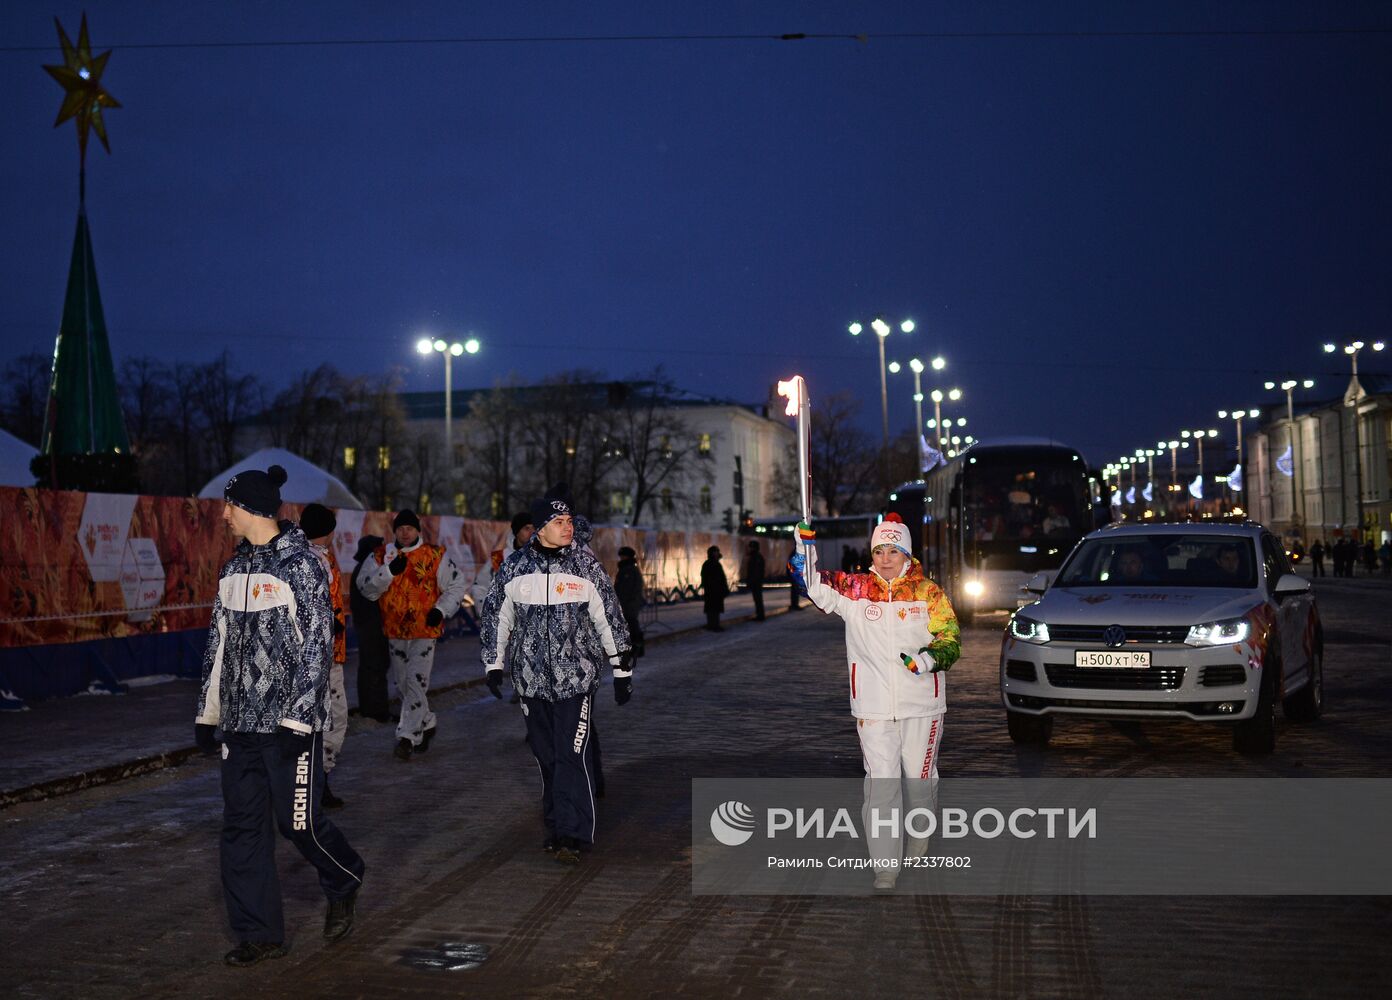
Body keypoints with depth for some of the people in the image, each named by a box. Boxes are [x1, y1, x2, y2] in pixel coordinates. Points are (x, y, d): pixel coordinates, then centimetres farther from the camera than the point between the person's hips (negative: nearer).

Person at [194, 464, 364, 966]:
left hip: (288, 721, -7)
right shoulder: (235, 569, 12)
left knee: (299, 821, -1)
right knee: (241, 828, 5)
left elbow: (315, 646, -12)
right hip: (240, 720, 7)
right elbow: (220, 644, 17)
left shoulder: (300, 564, -9)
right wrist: (208, 712, 15)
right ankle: (259, 934, 14)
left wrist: (299, 717, -17)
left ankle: (344, 885, 28)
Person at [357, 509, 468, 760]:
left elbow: (457, 584, 7)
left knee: (416, 682, -14)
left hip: (425, 630, -4)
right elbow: (367, 589, -4)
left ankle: (407, 737, -13)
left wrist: (441, 609, -6)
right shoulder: (383, 555, 6)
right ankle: (427, 724, 34)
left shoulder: (434, 555, 0)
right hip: (394, 631, 4)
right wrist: (389, 571, -18)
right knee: (403, 684, 14)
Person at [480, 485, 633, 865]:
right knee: (546, 756, 10)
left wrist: (622, 670, 3)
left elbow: (609, 617, 3)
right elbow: (496, 617, 13)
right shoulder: (514, 567, 3)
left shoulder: (585, 565, -1)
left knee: (573, 755, -10)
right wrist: (494, 665, 13)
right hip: (532, 678, 3)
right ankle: (556, 824, 23)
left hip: (576, 677, -3)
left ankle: (573, 834, -6)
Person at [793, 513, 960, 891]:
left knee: (921, 777, 14)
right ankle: (885, 867, -1)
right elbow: (817, 586, -11)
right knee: (880, 785, -4)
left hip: (922, 705, 1)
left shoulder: (929, 592, 1)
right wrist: (806, 546, -27)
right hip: (874, 706, 0)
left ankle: (921, 839, 41)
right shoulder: (855, 589, 2)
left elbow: (950, 641, 0)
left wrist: (929, 657, -21)